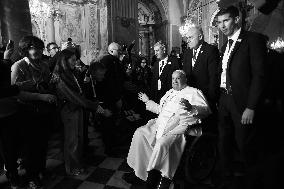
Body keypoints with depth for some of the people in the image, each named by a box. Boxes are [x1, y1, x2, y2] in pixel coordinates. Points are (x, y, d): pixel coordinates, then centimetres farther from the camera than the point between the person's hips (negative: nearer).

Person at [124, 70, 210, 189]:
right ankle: (138, 172, 0)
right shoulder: (170, 92, 26)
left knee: (162, 143, -33)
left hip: (179, 126, -8)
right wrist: (147, 101, 37)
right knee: (140, 133, -6)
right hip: (160, 125, 8)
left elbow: (206, 110, -10)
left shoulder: (193, 92, 4)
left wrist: (191, 107, -29)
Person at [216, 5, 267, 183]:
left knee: (243, 141, 7)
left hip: (242, 102, -6)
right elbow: (225, 74, 12)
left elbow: (259, 75, -14)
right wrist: (220, 98, 3)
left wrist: (251, 107, -18)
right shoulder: (226, 46, 15)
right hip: (225, 100, 7)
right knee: (224, 140, 14)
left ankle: (248, 169, 36)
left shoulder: (253, 39, -8)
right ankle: (228, 173, 34)